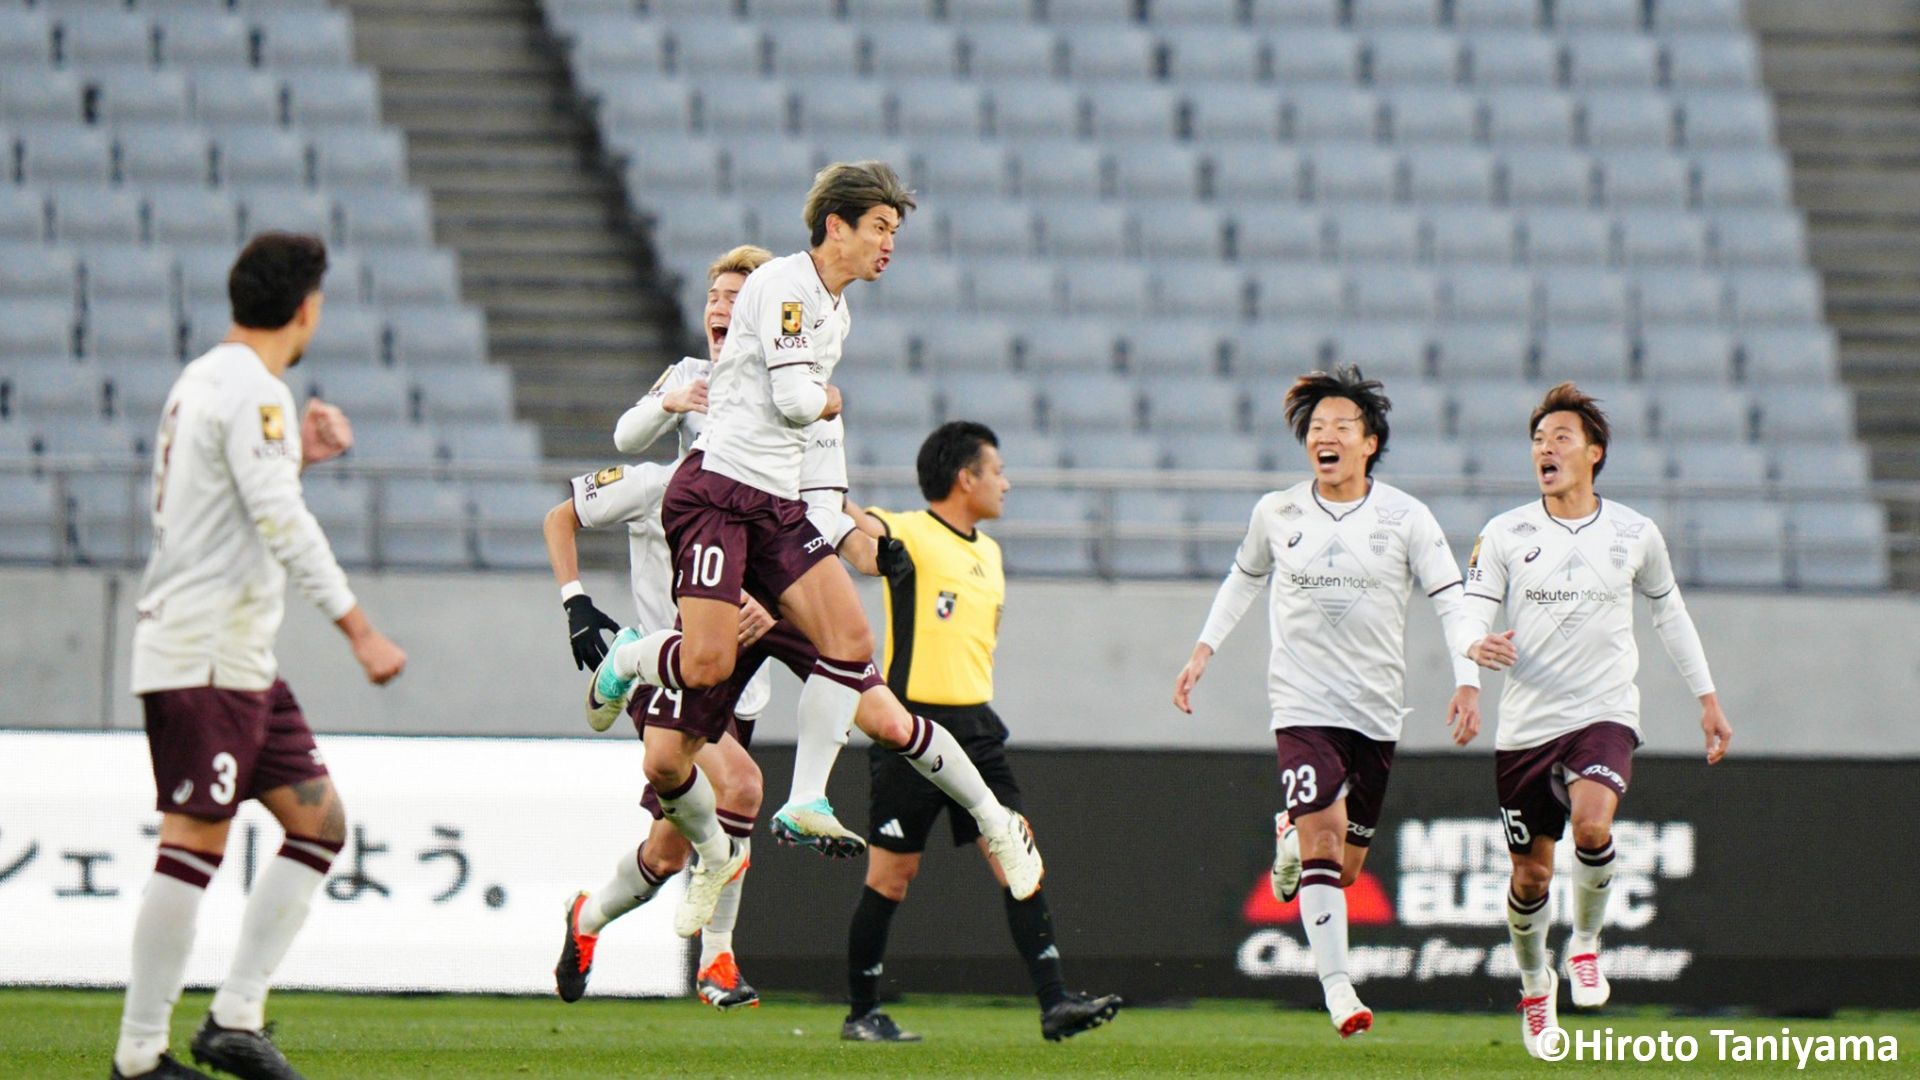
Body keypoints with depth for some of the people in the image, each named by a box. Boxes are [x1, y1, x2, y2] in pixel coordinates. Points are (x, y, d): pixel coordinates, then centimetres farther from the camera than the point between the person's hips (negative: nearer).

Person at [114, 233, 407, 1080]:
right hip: (202, 653, -10)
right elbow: (281, 523, -21)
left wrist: (299, 456, 19)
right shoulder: (252, 391, -13)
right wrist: (358, 629, -22)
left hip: (241, 660, 10)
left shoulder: (204, 382, 17)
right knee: (195, 843, -9)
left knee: (319, 822, 8)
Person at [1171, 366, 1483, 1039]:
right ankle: (1336, 984, -20)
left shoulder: (1405, 518, -3)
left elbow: (1451, 600, -1)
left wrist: (1467, 682, -14)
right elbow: (1245, 577, 21)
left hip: (1377, 706, 1)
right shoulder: (1277, 514, 2)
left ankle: (1292, 835, 44)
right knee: (1323, 837, -21)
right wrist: (1203, 651, 16)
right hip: (1302, 702, -1)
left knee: (1345, 867, 10)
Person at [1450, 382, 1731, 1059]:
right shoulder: (1504, 535, 0)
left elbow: (1668, 610, 20)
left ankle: (1586, 942, -3)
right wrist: (1477, 646, -28)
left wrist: (1707, 697, 21)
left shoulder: (1634, 535, 4)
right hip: (1526, 724, 1)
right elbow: (1468, 620, -3)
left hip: (1605, 716, -1)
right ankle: (1534, 984, 34)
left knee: (1591, 823, -30)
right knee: (1531, 877, 5)